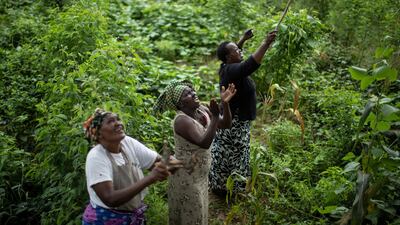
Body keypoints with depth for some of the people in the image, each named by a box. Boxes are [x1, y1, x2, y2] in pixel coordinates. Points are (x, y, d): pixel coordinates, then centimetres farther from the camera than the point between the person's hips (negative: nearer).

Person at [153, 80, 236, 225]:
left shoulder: (202, 110, -3)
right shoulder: (182, 120, -27)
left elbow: (225, 124, -3)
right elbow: (204, 143, -37)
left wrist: (225, 103, -17)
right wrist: (214, 116, -38)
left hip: (200, 174, 8)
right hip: (186, 177, -8)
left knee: (198, 212, 25)